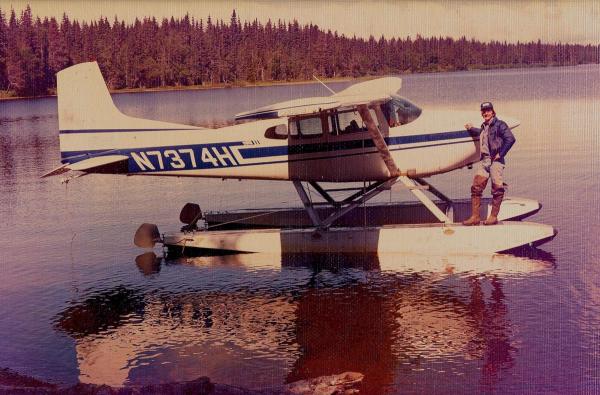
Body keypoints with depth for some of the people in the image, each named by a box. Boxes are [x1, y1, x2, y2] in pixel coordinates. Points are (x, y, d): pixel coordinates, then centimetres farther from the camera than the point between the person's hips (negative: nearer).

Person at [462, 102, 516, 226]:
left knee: (496, 189, -1)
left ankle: (493, 217, 5)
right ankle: (475, 217, 1)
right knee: (476, 188, -1)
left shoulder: (499, 124, -4)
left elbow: (510, 139, -13)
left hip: (495, 161, -7)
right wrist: (471, 129, 44)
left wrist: (500, 154, -13)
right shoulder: (484, 126, 17)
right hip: (484, 160, 7)